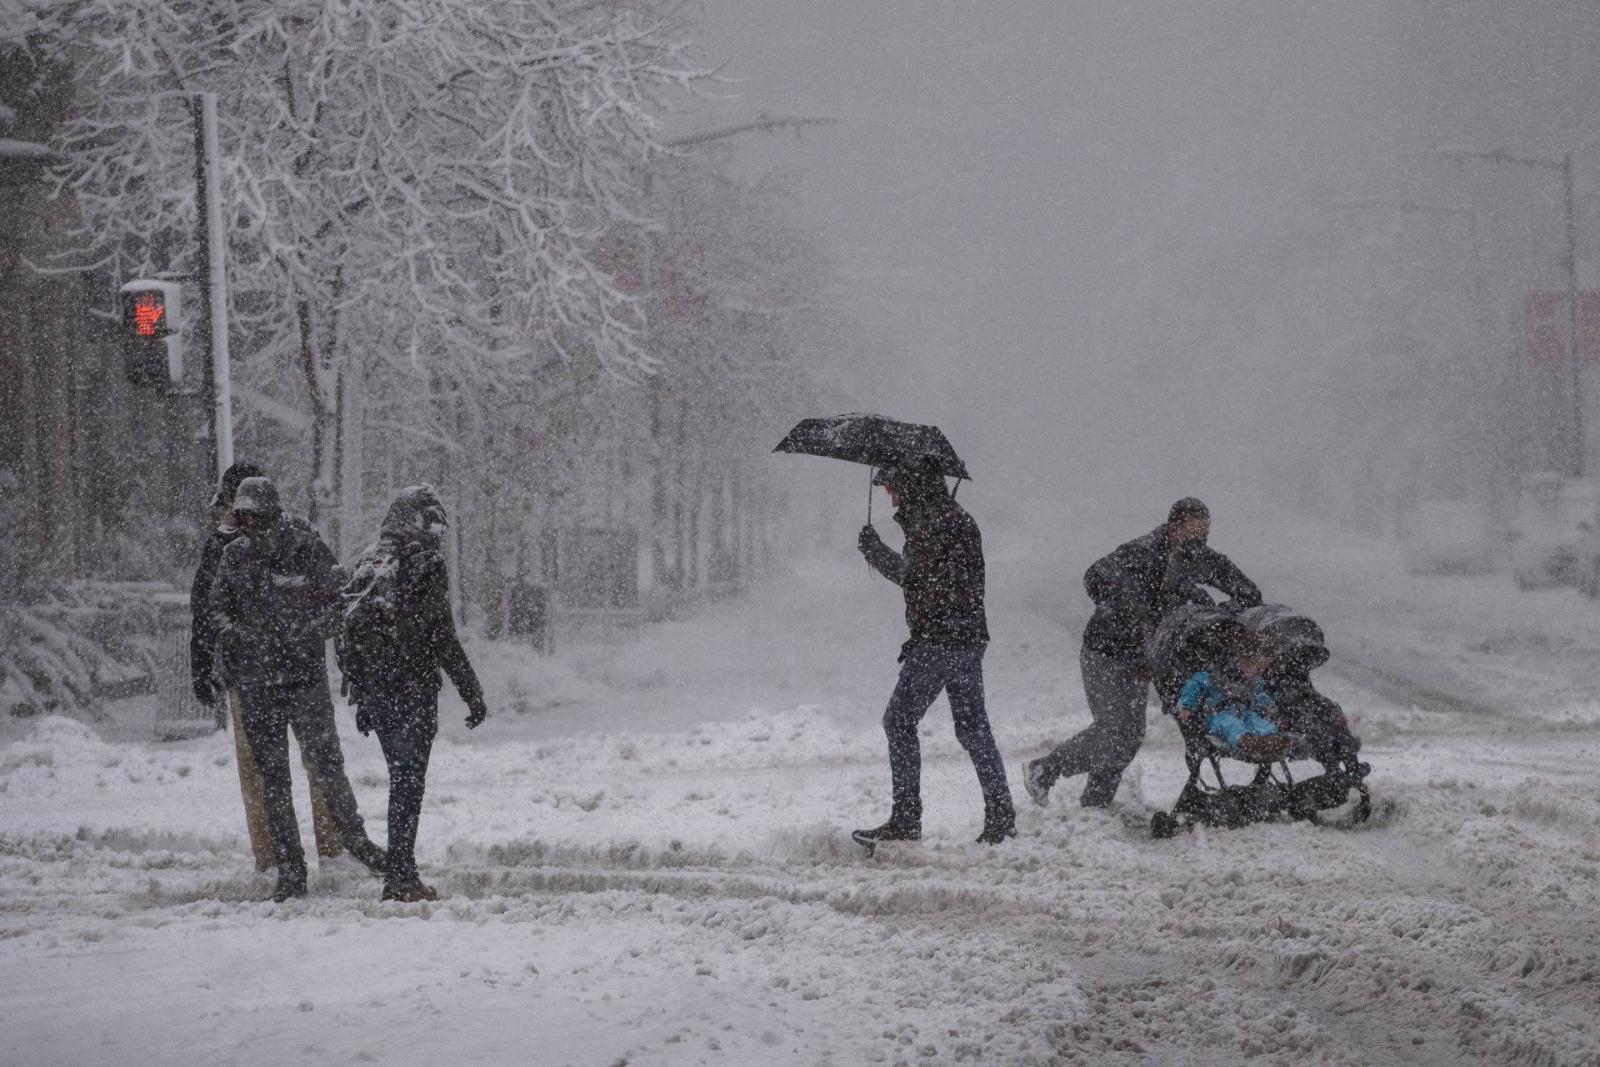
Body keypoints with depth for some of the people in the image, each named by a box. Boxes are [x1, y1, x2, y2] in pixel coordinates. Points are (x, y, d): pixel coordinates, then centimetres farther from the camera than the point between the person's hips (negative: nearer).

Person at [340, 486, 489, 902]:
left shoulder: (367, 563, 11)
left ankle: (400, 871, 18)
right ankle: (401, 876, -4)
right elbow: (442, 637, -13)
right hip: (413, 688, -6)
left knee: (401, 777, 16)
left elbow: (350, 632, 15)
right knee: (409, 780, -2)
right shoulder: (426, 563, -10)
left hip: (373, 691, 6)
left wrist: (361, 699, 22)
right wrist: (472, 693, -8)